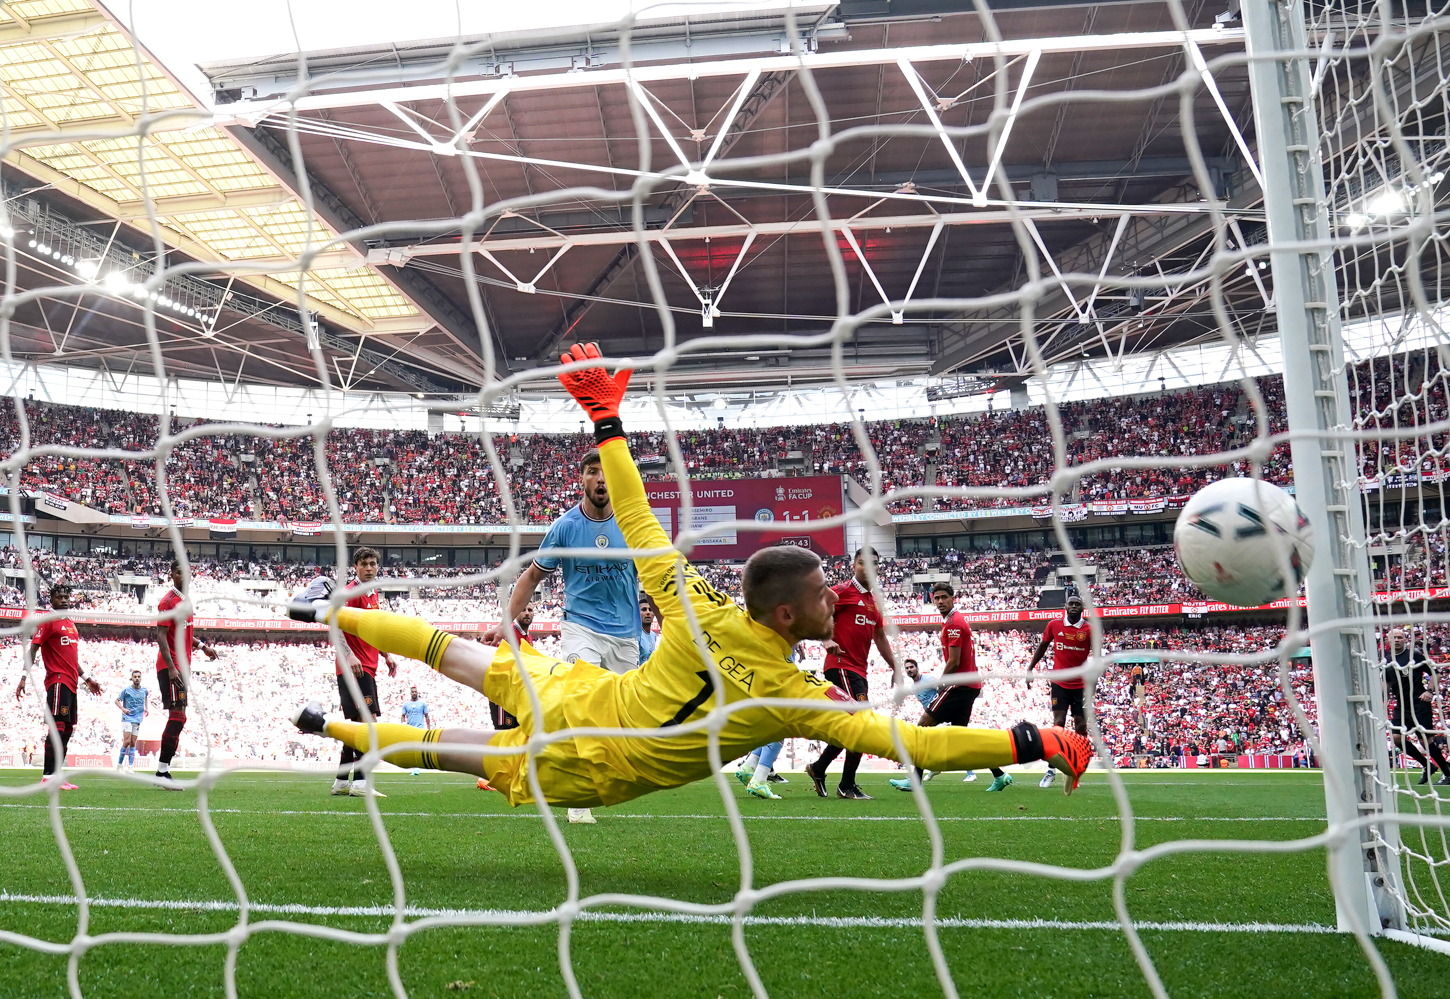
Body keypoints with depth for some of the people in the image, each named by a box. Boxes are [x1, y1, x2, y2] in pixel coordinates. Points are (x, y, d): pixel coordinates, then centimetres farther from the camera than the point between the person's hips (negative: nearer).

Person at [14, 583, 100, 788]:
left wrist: (86, 679, 28)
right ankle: (48, 776, -15)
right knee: (58, 726, -14)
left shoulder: (71, 624, 20)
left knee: (67, 729, 9)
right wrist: (23, 677, -19)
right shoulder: (48, 622, -4)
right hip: (58, 681, -9)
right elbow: (33, 649, -10)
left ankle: (55, 775, 13)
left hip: (71, 683, 9)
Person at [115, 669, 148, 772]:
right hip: (127, 718, -4)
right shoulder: (126, 690, -5)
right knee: (127, 741, -14)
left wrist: (146, 708, 18)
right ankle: (119, 764, -1)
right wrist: (123, 709, -19)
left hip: (138, 720, 4)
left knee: (133, 743, 4)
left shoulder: (144, 690, 6)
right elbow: (117, 700, -1)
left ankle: (130, 766, 4)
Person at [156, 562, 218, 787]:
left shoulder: (185, 600, 16)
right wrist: (171, 668, -23)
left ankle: (163, 771, 15)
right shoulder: (169, 601, -11)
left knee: (177, 718, 10)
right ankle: (162, 771, -9)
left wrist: (201, 645, 16)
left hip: (181, 667, 10)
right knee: (178, 716, -13)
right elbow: (161, 636, -17)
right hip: (171, 668, -10)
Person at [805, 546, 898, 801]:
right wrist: (827, 640, -26)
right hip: (841, 665, -9)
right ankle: (848, 786, -6)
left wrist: (895, 668, 22)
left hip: (858, 670, 9)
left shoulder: (873, 601, 18)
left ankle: (817, 769, 30)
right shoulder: (843, 591, -5)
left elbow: (880, 638, 25)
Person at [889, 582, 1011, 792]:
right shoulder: (956, 620, 17)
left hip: (960, 685, -10)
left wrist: (940, 685, -7)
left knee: (924, 724, -8)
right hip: (970, 684, 10)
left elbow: (954, 661, -18)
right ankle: (999, 775, 15)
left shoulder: (953, 623, -14)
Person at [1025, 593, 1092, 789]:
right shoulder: (1054, 625, -1)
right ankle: (1051, 769, -5)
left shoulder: (1089, 630, -3)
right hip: (1059, 683, -1)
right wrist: (1030, 670, 11)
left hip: (1081, 685, 1)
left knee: (1081, 726, 3)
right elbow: (1042, 647, 12)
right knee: (1058, 723, -9)